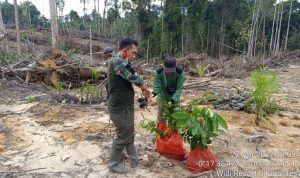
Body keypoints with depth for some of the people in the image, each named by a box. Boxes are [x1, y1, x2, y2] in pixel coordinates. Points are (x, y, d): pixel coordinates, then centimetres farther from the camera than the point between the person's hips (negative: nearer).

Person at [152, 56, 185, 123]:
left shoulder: (180, 73, -24)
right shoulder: (158, 73, -23)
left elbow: (179, 88, -24)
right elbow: (157, 86, -22)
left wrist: (173, 100, -36)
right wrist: (154, 93, -44)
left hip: (175, 99, 0)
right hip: (162, 99, 0)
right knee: (161, 118, 11)